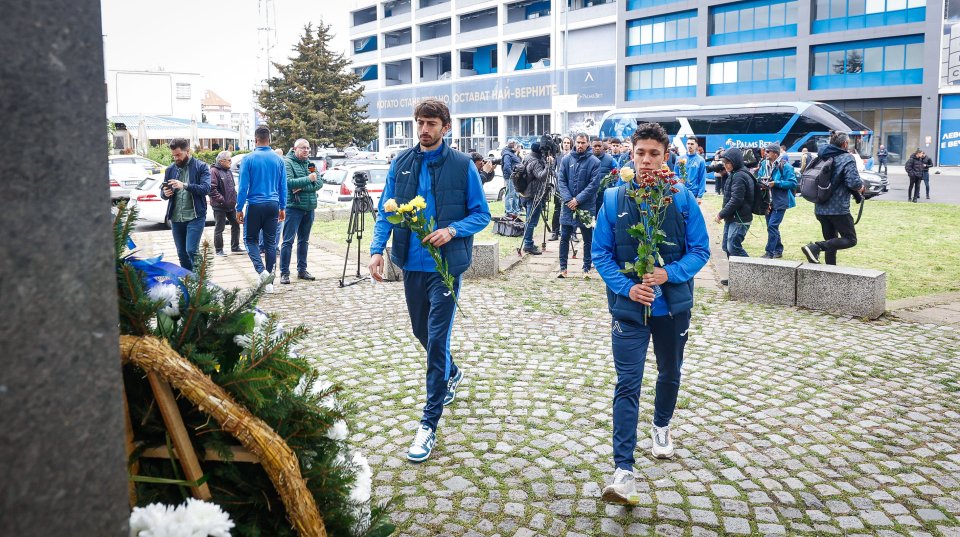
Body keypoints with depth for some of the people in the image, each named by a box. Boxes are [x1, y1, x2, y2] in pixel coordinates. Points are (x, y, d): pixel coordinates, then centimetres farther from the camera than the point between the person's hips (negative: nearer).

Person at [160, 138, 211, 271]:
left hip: (195, 217, -5)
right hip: (176, 218, 5)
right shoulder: (170, 169, 12)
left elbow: (206, 188, -13)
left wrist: (185, 186, -27)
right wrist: (165, 193, -9)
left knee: (191, 251, -15)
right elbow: (162, 192, 15)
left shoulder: (201, 167, -1)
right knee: (182, 254, 10)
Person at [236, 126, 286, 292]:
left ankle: (262, 270, -11)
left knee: (250, 239, 12)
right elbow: (283, 186, 7)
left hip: (255, 205, -3)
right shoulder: (278, 159, 2)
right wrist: (282, 207, 16)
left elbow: (243, 186, -7)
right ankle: (269, 283, 12)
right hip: (273, 205, 3)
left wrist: (239, 208, 1)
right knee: (271, 243, 9)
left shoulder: (248, 159, -8)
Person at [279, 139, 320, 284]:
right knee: (288, 241, -6)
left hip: (309, 208, 6)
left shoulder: (310, 163, 14)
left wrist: (302, 187, -12)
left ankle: (302, 270, 20)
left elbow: (319, 183, 2)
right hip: (293, 207, -6)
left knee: (304, 241, 12)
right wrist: (307, 180, -17)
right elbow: (288, 182, -19)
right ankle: (284, 273, -3)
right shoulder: (287, 163, -4)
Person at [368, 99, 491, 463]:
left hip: (446, 265, -4)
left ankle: (429, 424, 1)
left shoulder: (462, 165, -5)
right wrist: (377, 249, -8)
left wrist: (453, 230, -20)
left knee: (437, 340, -6)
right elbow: (385, 212, 7)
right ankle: (451, 374, 49)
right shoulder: (401, 164, 4)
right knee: (421, 332, 19)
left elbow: (482, 214, -2)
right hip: (411, 264, 5)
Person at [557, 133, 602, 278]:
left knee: (588, 239, 7)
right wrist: (568, 200, -13)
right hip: (568, 205, 2)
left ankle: (587, 268, 16)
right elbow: (561, 181, 0)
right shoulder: (566, 160, 3)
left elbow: (594, 184, -10)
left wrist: (578, 199, -15)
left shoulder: (594, 161, -5)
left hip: (587, 206, -2)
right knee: (564, 237, 5)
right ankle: (563, 268, 15)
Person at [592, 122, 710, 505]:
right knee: (627, 384, -7)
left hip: (674, 305, 2)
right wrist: (626, 287, -15)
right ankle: (623, 470, -7)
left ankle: (661, 425, 50)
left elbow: (700, 250, -3)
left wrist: (669, 274, -20)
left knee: (670, 372, 21)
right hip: (629, 307, -2)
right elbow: (601, 252, -2)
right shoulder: (614, 199, -5)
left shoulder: (682, 198, -6)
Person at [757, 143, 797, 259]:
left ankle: (769, 253, -10)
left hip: (780, 202, -7)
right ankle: (778, 250, 28)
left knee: (772, 226, -14)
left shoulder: (785, 166, -12)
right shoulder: (764, 165, 7)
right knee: (772, 227, 14)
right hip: (768, 202, 7)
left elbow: (793, 183, -15)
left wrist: (776, 183, -21)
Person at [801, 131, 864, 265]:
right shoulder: (847, 158, -10)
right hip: (838, 209, -7)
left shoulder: (822, 157, 10)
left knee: (831, 241, 16)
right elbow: (854, 182, -20)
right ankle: (815, 247, -19)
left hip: (820, 208, 8)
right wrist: (861, 187, 4)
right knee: (850, 240, 0)